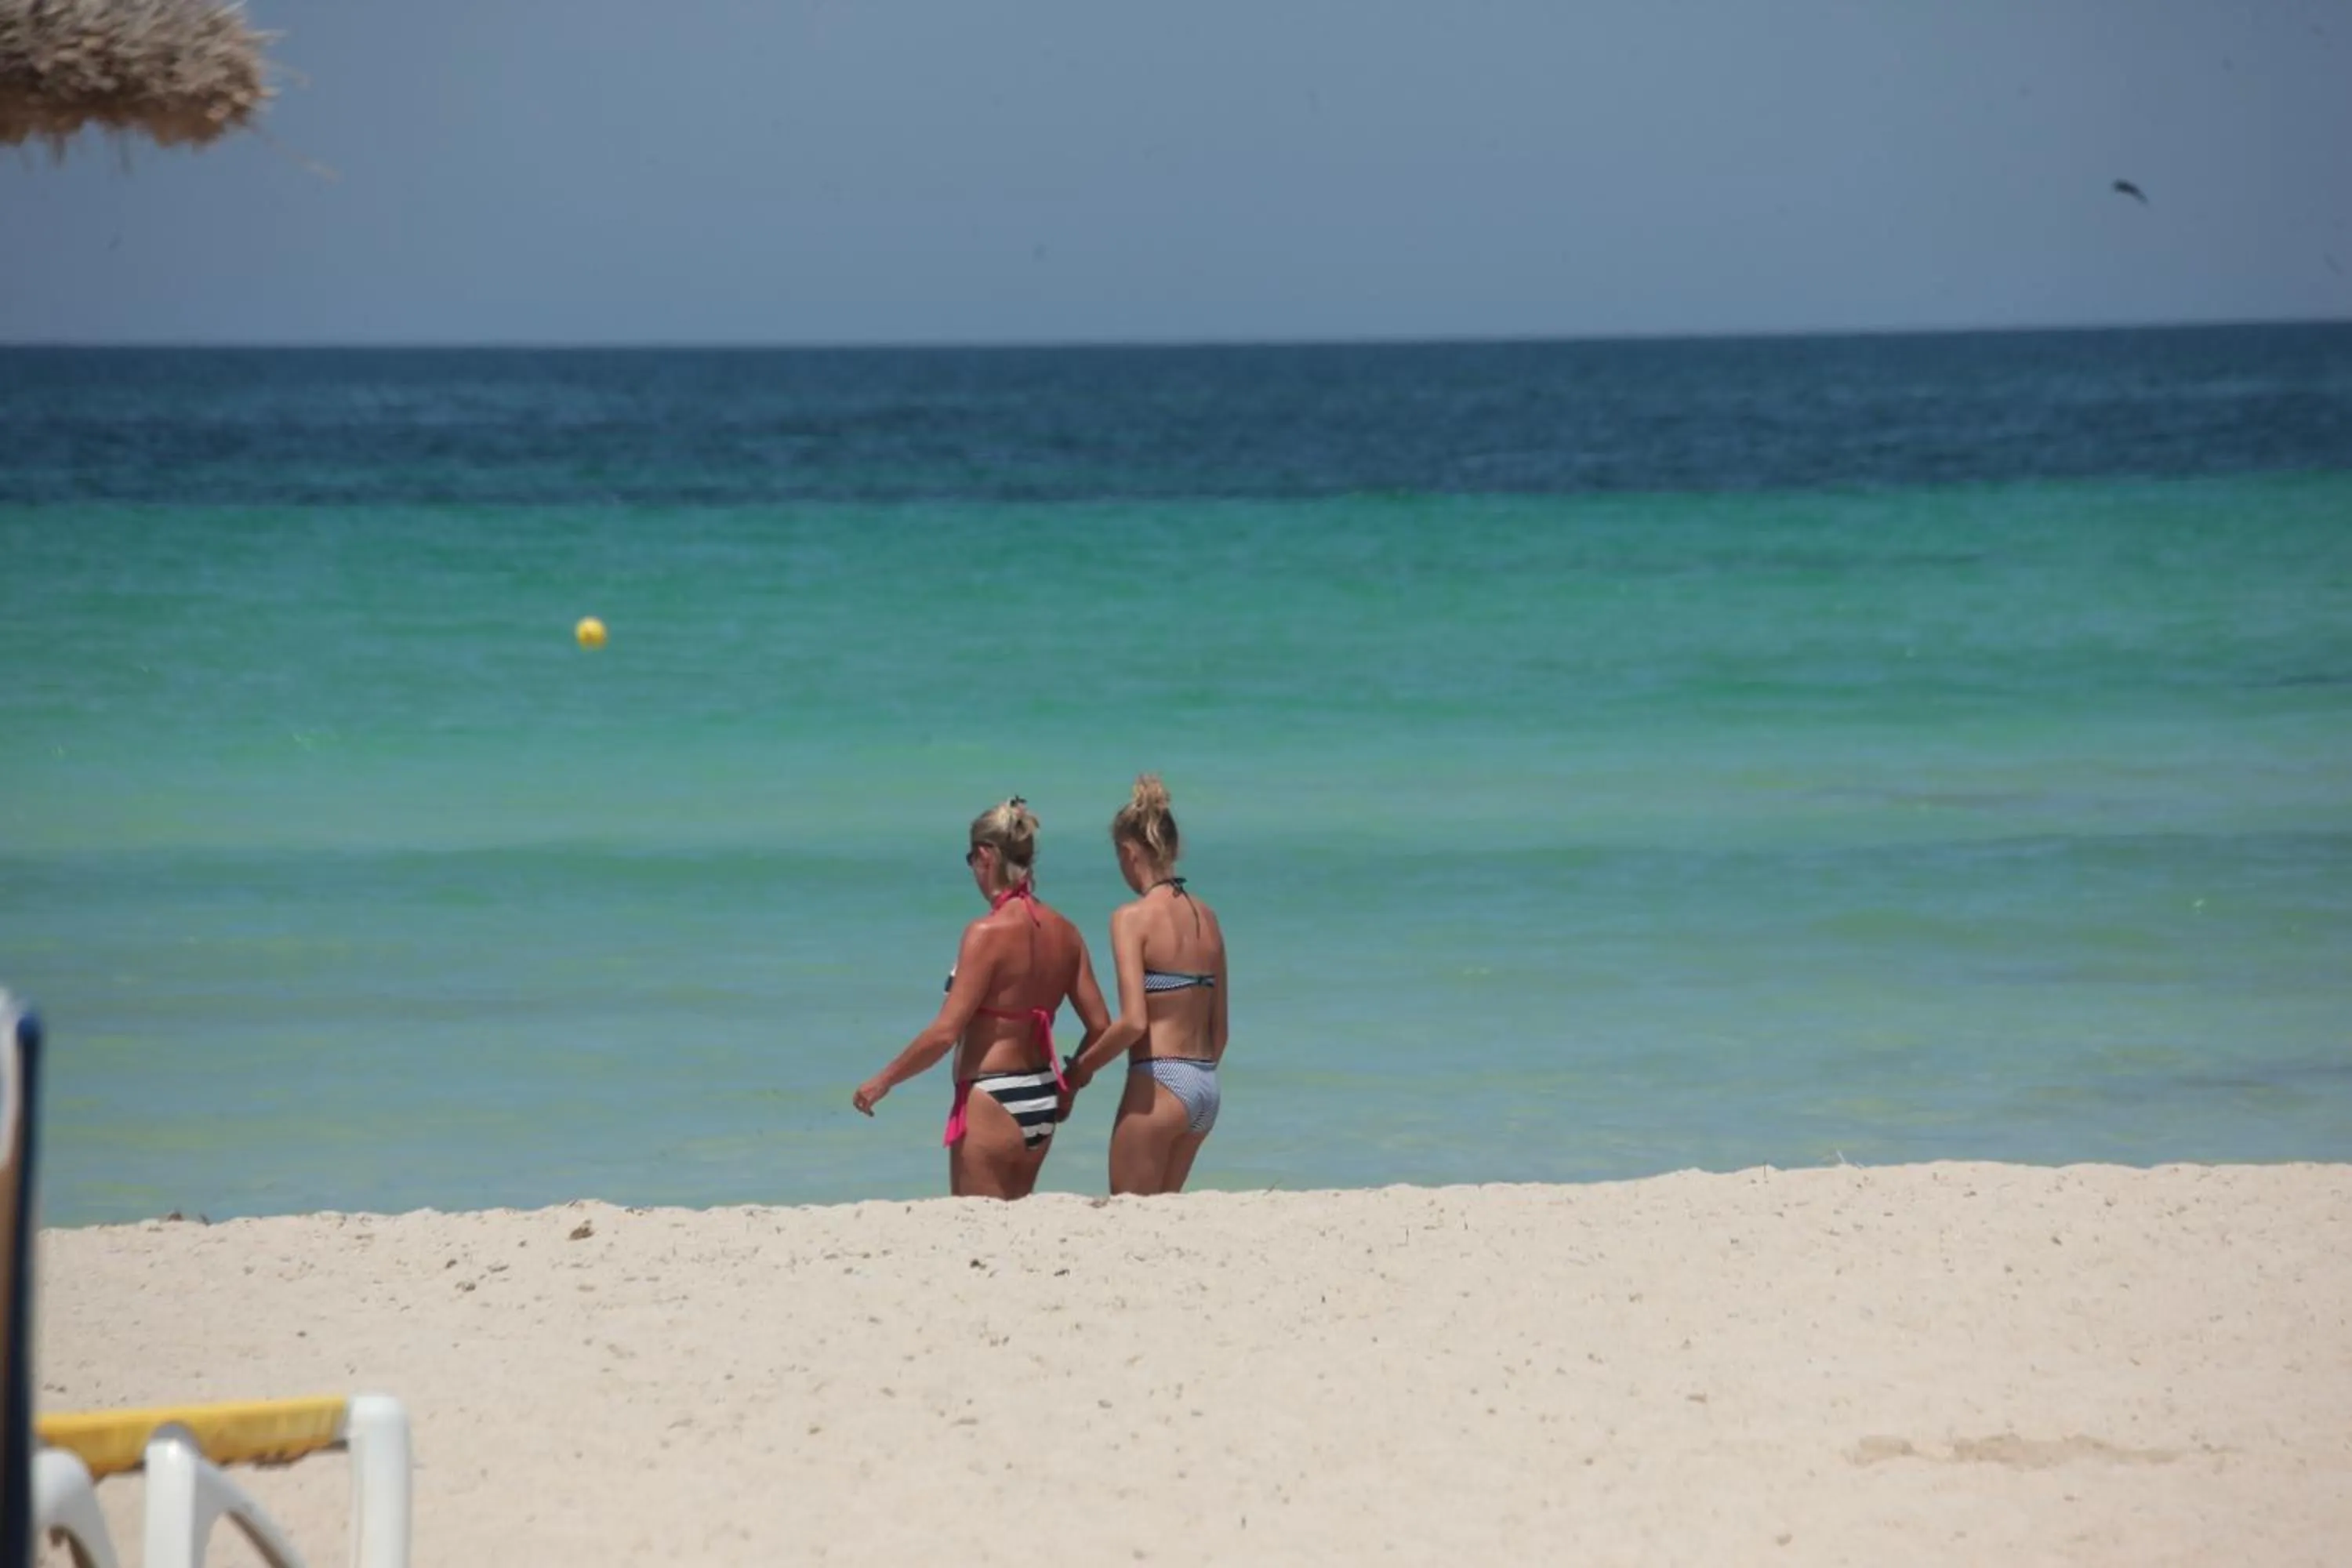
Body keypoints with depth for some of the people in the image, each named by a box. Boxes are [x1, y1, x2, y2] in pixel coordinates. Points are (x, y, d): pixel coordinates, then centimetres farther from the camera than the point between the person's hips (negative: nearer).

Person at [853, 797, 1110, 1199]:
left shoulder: (988, 933, -16)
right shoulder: (1063, 932, 4)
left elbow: (945, 1033, -20)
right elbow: (1100, 1026, 7)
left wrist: (883, 1081, -9)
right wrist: (1068, 1086, 22)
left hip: (991, 1103, -7)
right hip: (1041, 1104, 7)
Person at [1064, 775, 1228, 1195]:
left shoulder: (1133, 918, -11)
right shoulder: (1206, 917, 10)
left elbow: (1133, 1022, -20)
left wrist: (1082, 1066, -6)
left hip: (1158, 1085, -7)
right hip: (1206, 1086, 7)